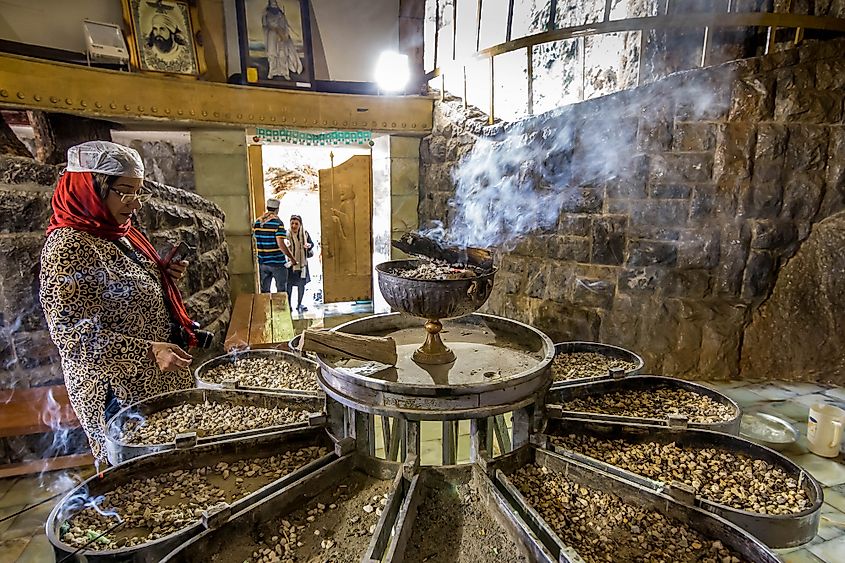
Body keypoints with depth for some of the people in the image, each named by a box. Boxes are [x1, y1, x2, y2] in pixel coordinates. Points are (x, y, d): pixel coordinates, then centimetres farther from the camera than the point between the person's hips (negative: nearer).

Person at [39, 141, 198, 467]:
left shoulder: (121, 235, 8)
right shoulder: (68, 247, -19)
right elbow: (73, 334, -22)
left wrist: (165, 277, 2)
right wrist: (149, 352, -29)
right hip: (118, 390, -8)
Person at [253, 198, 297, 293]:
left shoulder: (257, 222, 4)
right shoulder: (278, 222, -14)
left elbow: (255, 242, 9)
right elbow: (281, 244, -19)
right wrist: (291, 258, -12)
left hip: (262, 262, 5)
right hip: (277, 262, -5)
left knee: (264, 291, 12)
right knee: (281, 291, 6)